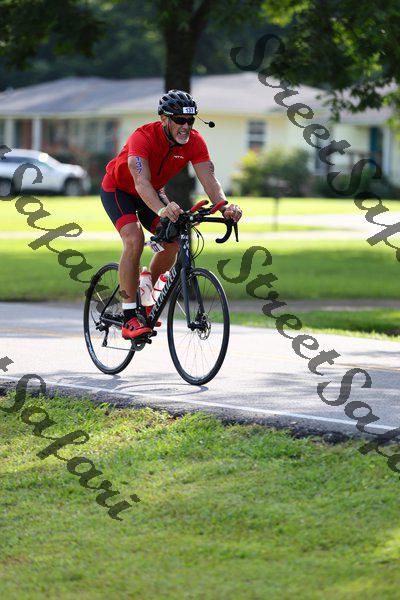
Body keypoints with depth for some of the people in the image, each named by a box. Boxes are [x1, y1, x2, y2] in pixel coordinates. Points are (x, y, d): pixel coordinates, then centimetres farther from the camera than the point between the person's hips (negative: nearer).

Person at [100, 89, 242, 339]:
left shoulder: (194, 142, -22)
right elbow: (141, 183, -49)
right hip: (118, 189, -5)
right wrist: (162, 209, -67)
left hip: (152, 191, 6)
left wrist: (225, 206, -51)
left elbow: (209, 179, -30)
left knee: (172, 242, -13)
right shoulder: (143, 137, -37)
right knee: (135, 240, -27)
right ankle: (129, 319, -23)